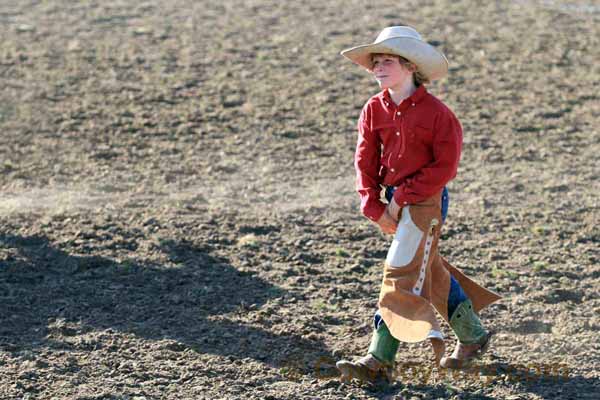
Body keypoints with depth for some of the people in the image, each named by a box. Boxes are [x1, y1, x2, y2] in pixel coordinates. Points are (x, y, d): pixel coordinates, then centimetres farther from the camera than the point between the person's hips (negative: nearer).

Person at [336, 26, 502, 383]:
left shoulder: (436, 112, -15)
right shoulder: (374, 110, 2)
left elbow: (445, 166, -15)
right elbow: (365, 162, 2)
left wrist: (402, 197, -17)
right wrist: (375, 207, -9)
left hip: (426, 200, -7)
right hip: (395, 201, 7)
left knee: (401, 274, -11)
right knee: (430, 272, 17)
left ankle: (380, 359, -8)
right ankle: (473, 336, 33)